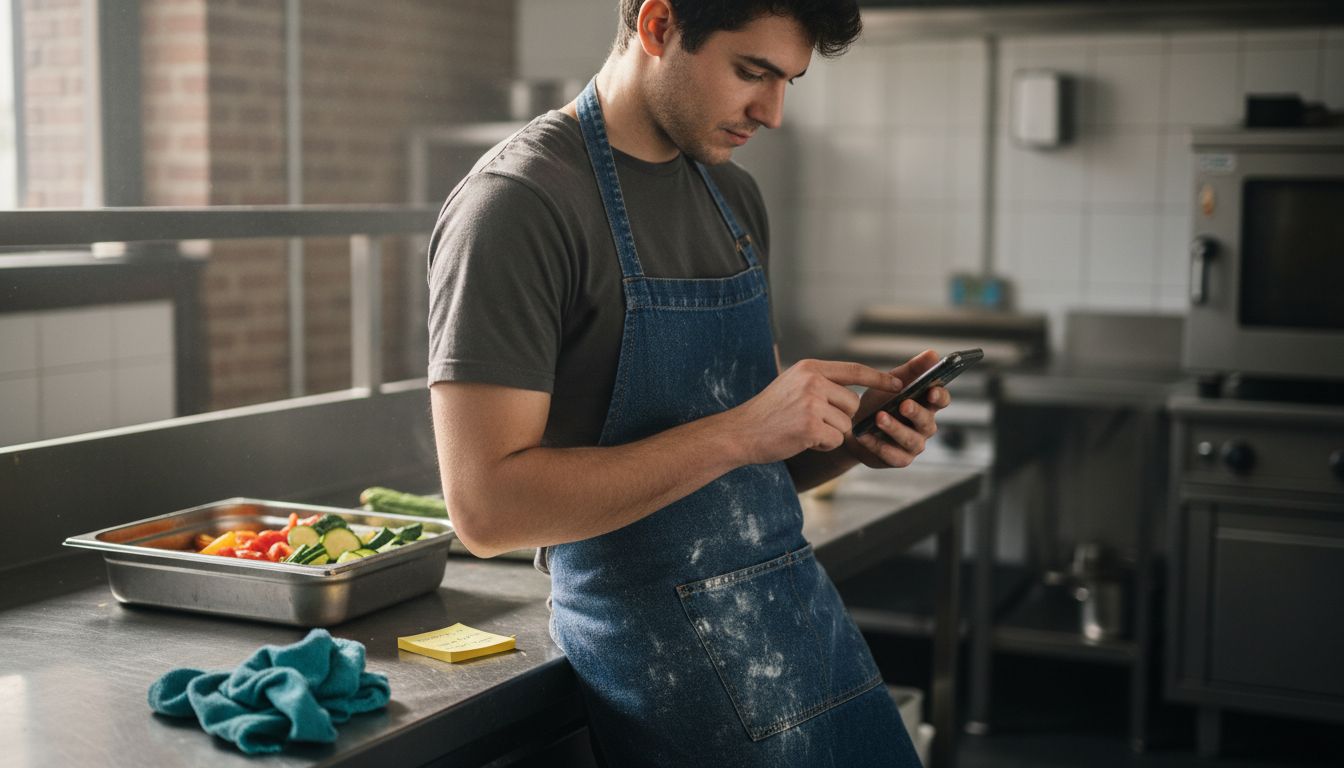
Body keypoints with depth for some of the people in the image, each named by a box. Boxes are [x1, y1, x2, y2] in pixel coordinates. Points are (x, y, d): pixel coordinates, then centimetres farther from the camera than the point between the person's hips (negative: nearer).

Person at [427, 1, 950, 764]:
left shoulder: (735, 196, 9)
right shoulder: (517, 204, -15)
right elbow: (489, 507, -23)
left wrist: (853, 432, -5)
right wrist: (742, 433, -24)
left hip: (811, 624, 7)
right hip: (669, 666, -7)